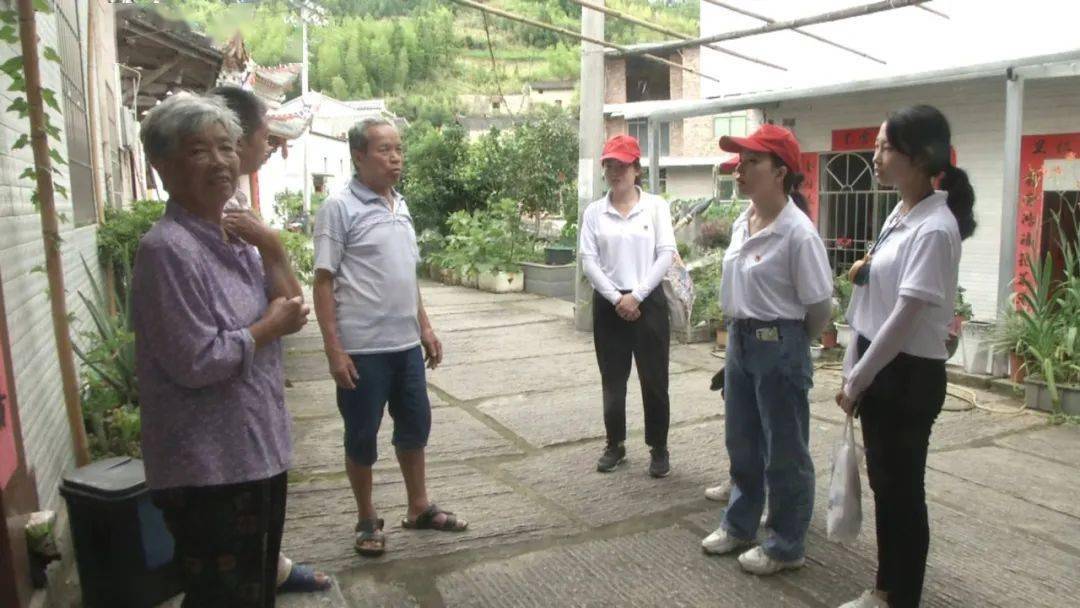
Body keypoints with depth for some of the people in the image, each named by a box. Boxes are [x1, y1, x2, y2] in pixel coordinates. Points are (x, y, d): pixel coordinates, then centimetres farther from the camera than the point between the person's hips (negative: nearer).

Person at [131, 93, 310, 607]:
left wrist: (272, 250, -7)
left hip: (260, 451, 8)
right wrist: (271, 326, -12)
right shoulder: (167, 249, -19)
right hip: (208, 469, -8)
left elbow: (292, 311, 6)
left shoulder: (235, 238, 7)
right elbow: (197, 363, -24)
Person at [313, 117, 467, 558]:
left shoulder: (400, 206, 11)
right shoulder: (339, 208, -11)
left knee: (415, 425, 16)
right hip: (362, 349, -7)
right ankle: (367, 521, 24)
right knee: (362, 435, 7)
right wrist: (334, 348, -17)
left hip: (406, 344, 7)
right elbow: (323, 282, -12)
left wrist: (424, 327, 16)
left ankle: (419, 508, 33)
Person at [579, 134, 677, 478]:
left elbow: (666, 254, -6)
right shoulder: (594, 211, 4)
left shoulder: (656, 206, 0)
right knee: (612, 379, 10)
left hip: (648, 301, -2)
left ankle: (659, 449, 18)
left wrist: (636, 296, -12)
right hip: (607, 303, 2)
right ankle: (615, 445, 25)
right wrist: (616, 299, -12)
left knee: (654, 379, 4)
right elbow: (588, 259, -3)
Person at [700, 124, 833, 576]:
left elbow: (820, 306, -14)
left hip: (779, 345, -8)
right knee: (742, 442, 21)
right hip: (740, 339, 8)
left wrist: (791, 340, 1)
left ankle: (786, 546, 24)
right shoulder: (742, 224, 5)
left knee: (784, 451, 7)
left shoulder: (798, 233, -20)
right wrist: (739, 331, 15)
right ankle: (740, 524, 39)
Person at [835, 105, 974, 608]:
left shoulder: (935, 228, -19)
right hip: (878, 369, 8)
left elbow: (906, 316, -21)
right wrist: (854, 373, 11)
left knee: (903, 490, 6)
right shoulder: (898, 216, 9)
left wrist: (855, 381, -12)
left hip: (909, 376, -8)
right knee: (883, 484, 18)